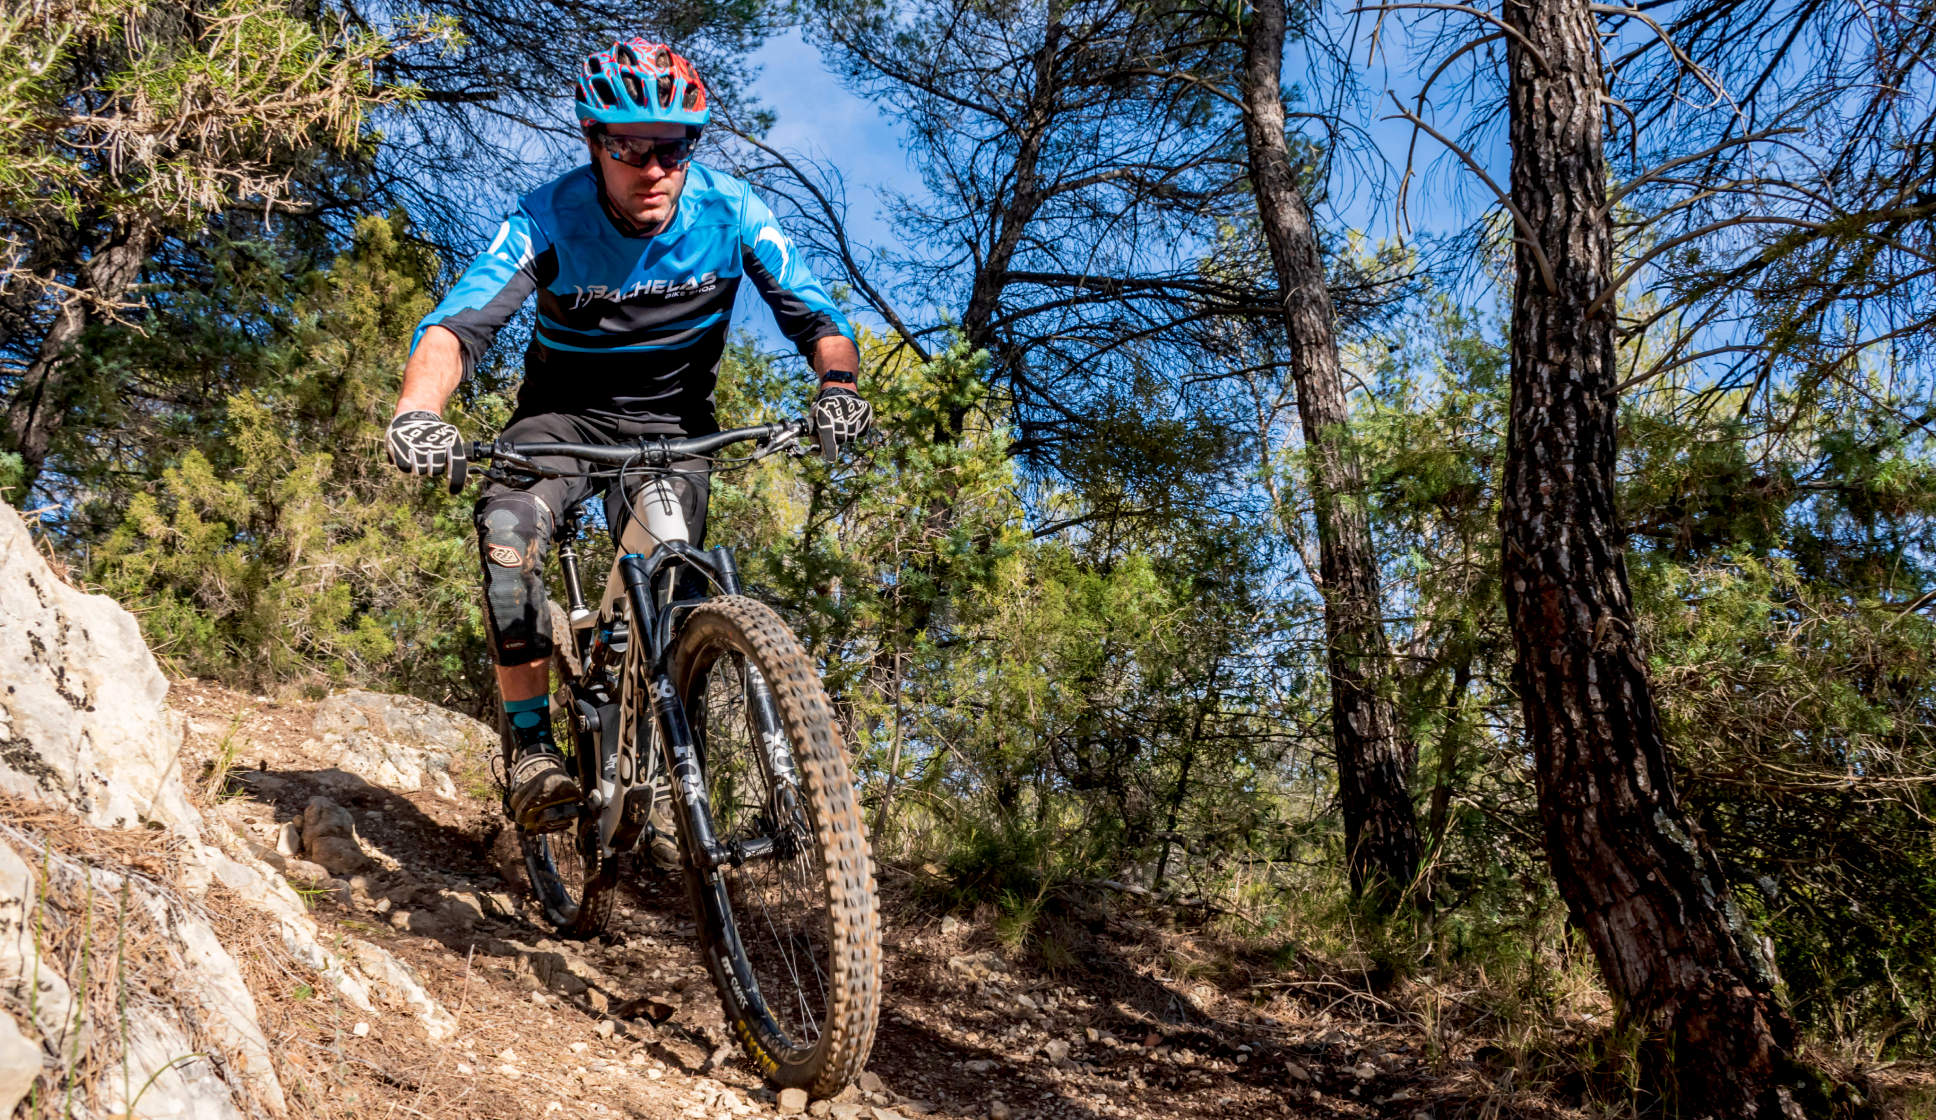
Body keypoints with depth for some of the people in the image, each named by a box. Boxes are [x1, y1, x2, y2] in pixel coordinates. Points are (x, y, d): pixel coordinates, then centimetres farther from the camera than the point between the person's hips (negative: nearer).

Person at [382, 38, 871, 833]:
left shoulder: (729, 213, -16)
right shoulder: (549, 220, -20)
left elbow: (814, 315, -15)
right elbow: (454, 325, -30)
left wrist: (838, 384, -38)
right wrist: (417, 411, -50)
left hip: (675, 423, 1)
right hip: (565, 414, -1)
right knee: (509, 523, -31)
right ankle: (531, 743, -21)